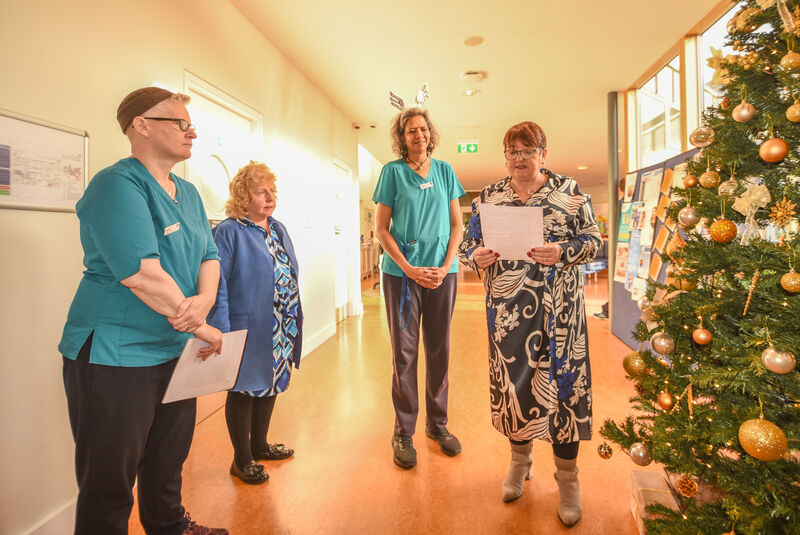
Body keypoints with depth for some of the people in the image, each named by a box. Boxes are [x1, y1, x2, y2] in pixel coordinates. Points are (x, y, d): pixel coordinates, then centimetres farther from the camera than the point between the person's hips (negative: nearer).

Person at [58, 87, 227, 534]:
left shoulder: (189, 193, 11)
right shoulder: (118, 184, -16)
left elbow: (209, 255, 7)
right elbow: (141, 273, -25)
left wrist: (204, 300, -15)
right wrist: (201, 327, -17)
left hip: (177, 352, 8)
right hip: (116, 355, -8)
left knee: (169, 463, 25)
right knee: (110, 483, 9)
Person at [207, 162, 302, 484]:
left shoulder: (278, 229, 11)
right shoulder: (229, 232, -12)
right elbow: (217, 286, -16)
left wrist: (295, 321, 15)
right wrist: (222, 333, -22)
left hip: (281, 331, 7)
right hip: (247, 331, -7)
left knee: (270, 384, 18)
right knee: (244, 389, 6)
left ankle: (259, 444, 37)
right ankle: (242, 459, 22)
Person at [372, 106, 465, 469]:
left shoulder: (445, 171, 10)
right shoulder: (392, 171, 1)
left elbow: (456, 224, 10)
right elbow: (381, 229, -2)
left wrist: (446, 266, -5)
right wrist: (410, 269, -11)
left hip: (442, 272, 3)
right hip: (402, 273, -3)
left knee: (439, 352, 10)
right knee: (404, 354, 3)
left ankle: (437, 424, 27)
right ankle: (403, 433, 17)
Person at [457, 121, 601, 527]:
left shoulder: (569, 190, 3)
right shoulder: (488, 196, 9)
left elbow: (593, 240, 1)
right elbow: (466, 245, 10)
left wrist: (562, 253, -18)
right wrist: (476, 258, -12)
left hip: (557, 311, -2)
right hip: (507, 311, 2)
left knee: (561, 381, 2)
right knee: (511, 378, 11)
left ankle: (567, 477, 22)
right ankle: (520, 459, 35)